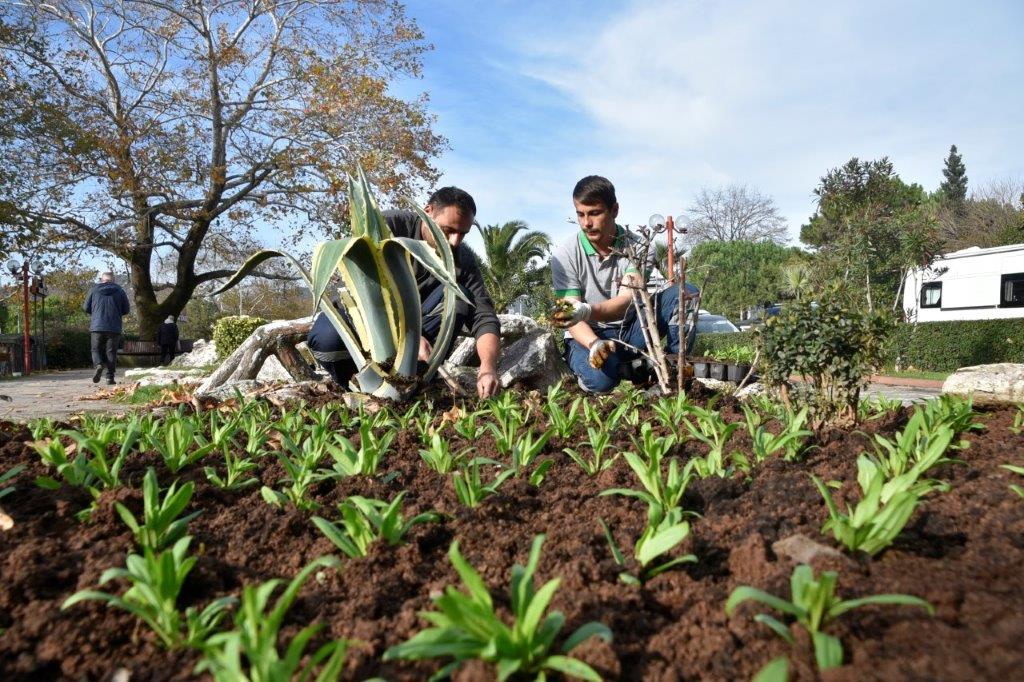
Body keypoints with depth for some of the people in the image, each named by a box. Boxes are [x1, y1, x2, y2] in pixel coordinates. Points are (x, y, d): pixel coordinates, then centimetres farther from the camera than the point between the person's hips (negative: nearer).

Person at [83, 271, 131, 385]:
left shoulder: (94, 290, 3)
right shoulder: (120, 291, 3)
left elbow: (86, 308, 7)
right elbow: (126, 310, 6)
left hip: (97, 326, 0)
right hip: (114, 327, 0)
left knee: (96, 349, 11)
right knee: (111, 352, 4)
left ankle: (98, 365, -18)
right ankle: (110, 377, 1)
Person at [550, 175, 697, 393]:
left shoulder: (638, 248, -9)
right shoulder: (565, 254, -11)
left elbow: (626, 302, -24)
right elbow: (572, 318, -15)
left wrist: (586, 310, -45)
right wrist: (595, 344, -37)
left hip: (629, 330, 2)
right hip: (589, 335, -2)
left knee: (685, 292, -18)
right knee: (600, 378, -36)